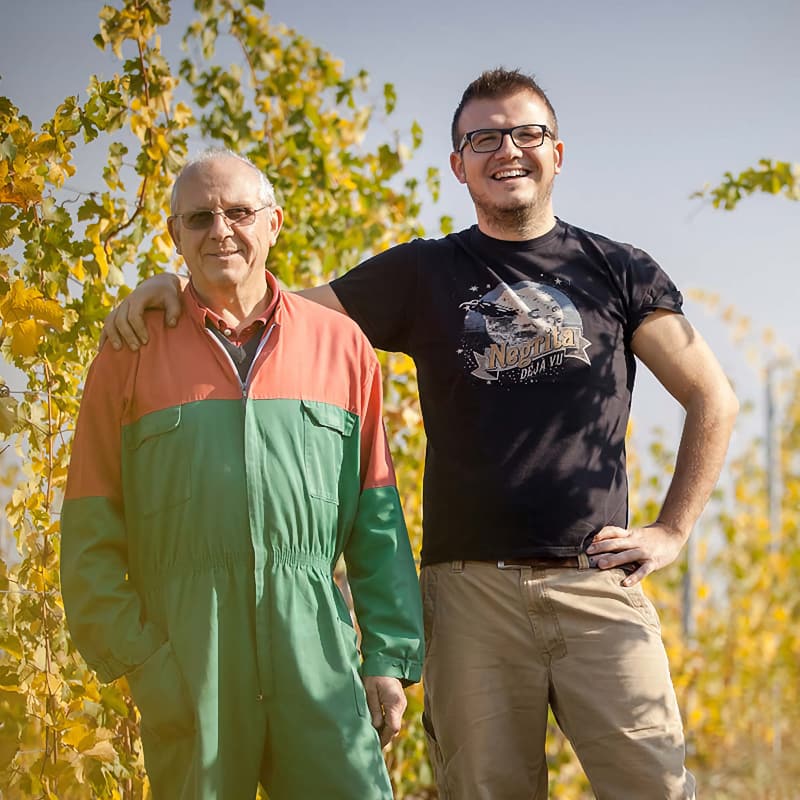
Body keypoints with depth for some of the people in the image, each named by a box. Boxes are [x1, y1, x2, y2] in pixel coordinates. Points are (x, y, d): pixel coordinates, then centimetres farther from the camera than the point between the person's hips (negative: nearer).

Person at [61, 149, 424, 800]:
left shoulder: (341, 345, 12)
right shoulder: (131, 353, 9)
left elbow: (378, 522, 11)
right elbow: (91, 531, 6)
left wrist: (391, 656, 4)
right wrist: (129, 654, -5)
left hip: (315, 649, 1)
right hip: (185, 659, 0)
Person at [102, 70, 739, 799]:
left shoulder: (615, 270, 11)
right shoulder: (422, 275, 12)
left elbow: (714, 398, 14)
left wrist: (672, 532, 5)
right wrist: (175, 287, -4)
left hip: (598, 583, 0)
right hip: (471, 586, 1)